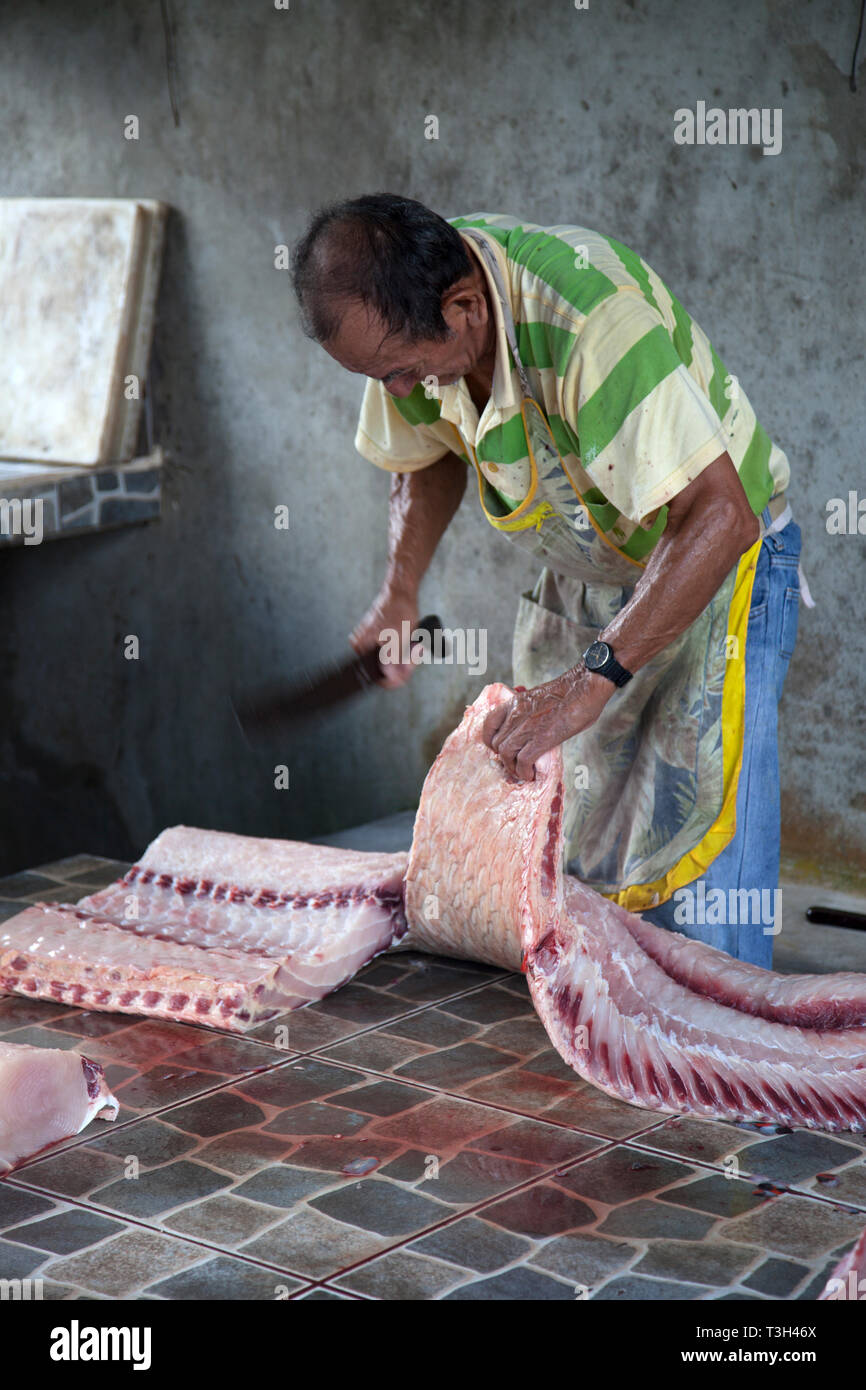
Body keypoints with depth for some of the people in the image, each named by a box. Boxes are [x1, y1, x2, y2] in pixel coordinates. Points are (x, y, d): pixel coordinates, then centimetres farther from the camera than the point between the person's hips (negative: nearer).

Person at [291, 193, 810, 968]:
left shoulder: (590, 316, -37)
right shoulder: (407, 311, -12)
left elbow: (720, 517, -39)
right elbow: (430, 454, 10)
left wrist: (595, 679, -42)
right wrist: (401, 589, -5)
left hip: (718, 557, -7)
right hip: (583, 574, 7)